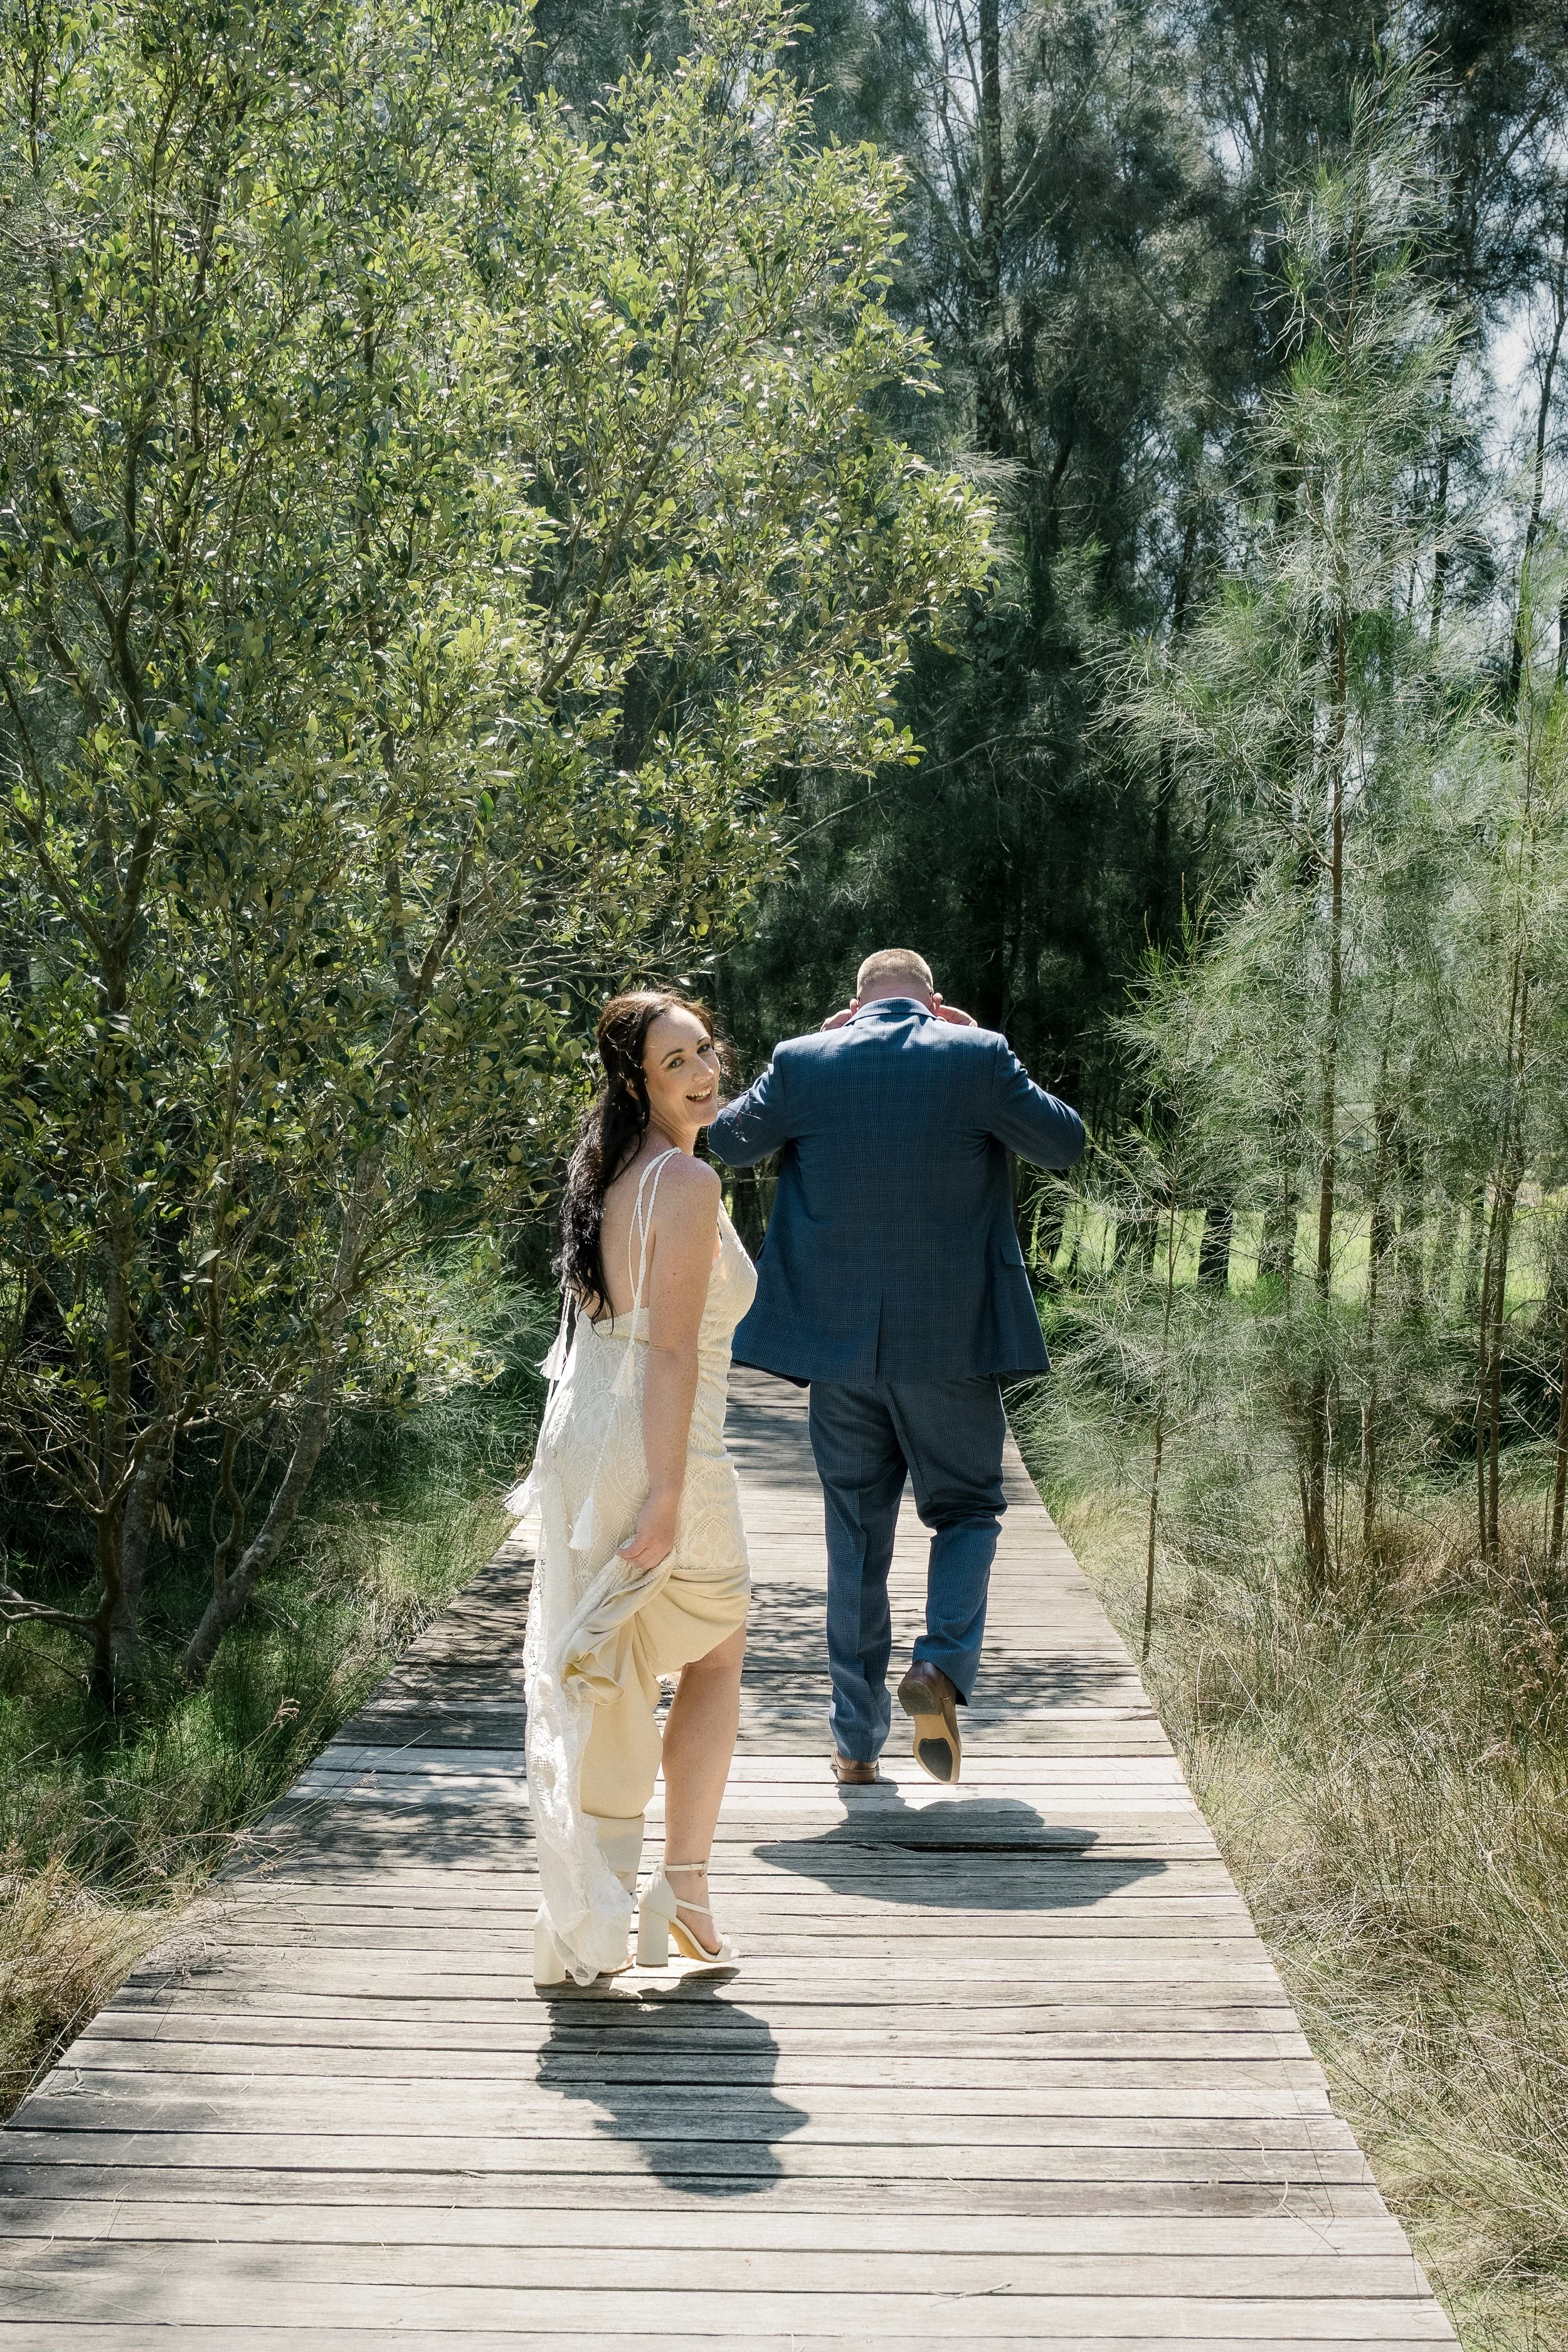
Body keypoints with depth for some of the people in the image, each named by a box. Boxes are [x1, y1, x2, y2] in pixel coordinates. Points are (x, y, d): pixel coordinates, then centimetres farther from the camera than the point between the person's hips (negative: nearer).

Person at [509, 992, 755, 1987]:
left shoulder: (608, 1175, 11)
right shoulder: (688, 1182, -15)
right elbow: (672, 1347, -21)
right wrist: (667, 1495, -22)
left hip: (578, 1442, 7)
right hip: (661, 1452, -7)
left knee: (601, 1678, 13)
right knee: (716, 1660, 16)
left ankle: (584, 1923, 18)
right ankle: (684, 1885, 18)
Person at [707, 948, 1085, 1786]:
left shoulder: (806, 1062, -3)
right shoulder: (977, 1057, -7)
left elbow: (726, 1140, 13)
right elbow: (1064, 1142, 5)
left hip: (838, 1341, 2)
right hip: (950, 1340, -2)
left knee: (855, 1535, 12)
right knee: (967, 1509, 16)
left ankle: (856, 1739, 16)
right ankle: (942, 1662, -10)